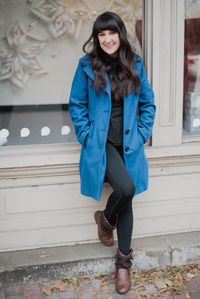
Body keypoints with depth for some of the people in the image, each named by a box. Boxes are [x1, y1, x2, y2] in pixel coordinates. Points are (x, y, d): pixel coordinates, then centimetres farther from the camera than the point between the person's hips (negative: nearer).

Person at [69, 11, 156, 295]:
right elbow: (76, 105, 1)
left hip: (129, 143, 3)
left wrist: (141, 135, -1)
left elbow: (148, 103, 9)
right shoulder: (87, 66, -3)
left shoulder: (135, 64, 4)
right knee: (125, 188, -24)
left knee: (125, 196, 5)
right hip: (102, 142, -3)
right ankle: (106, 218, 13)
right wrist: (87, 137, -7)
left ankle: (123, 262, 20)